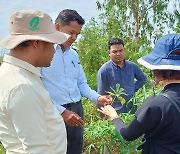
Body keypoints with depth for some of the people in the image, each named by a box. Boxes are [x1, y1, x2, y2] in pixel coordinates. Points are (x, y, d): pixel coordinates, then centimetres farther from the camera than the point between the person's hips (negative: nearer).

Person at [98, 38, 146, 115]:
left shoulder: (132, 66, 2)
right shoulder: (104, 70, -11)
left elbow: (142, 78, 21)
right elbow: (101, 96, -7)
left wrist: (133, 89, 5)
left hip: (132, 111, 4)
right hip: (114, 113, -4)